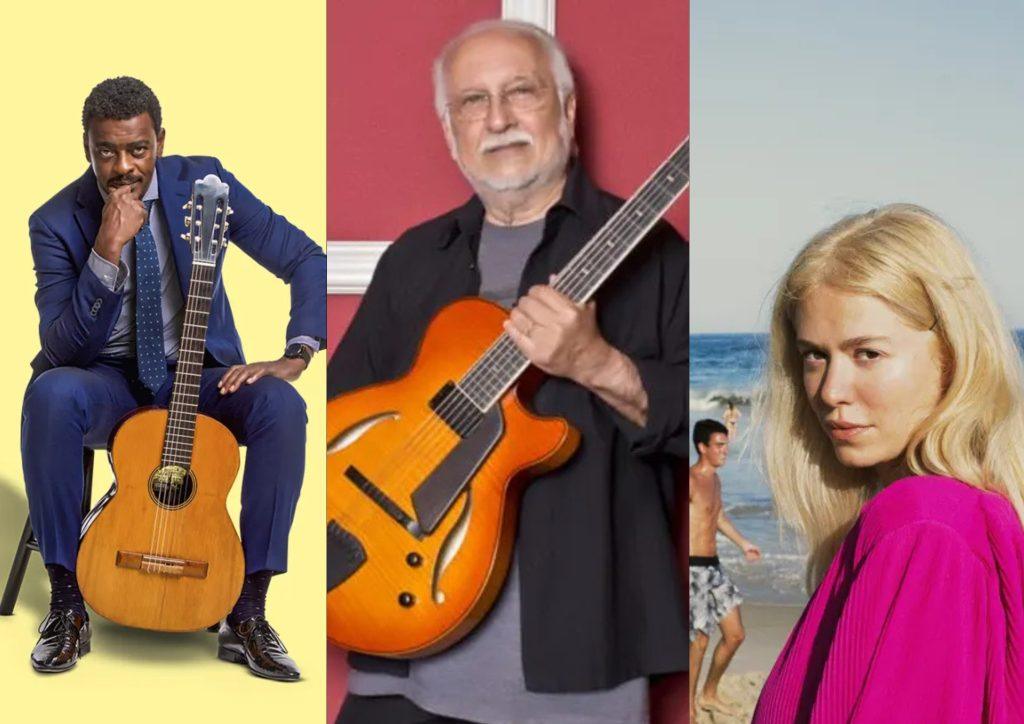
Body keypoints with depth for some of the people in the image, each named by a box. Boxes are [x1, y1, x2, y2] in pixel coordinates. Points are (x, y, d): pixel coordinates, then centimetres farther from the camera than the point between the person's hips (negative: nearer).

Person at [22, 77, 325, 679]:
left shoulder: (205, 184, -7)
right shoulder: (57, 222, -9)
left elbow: (309, 261, -4)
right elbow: (62, 348, -18)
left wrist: (296, 356, -18)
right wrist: (108, 251, -29)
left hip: (198, 377, 1)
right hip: (106, 381, -1)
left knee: (282, 406, -30)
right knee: (49, 393, -35)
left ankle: (247, 615, -20)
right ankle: (68, 604, -21)